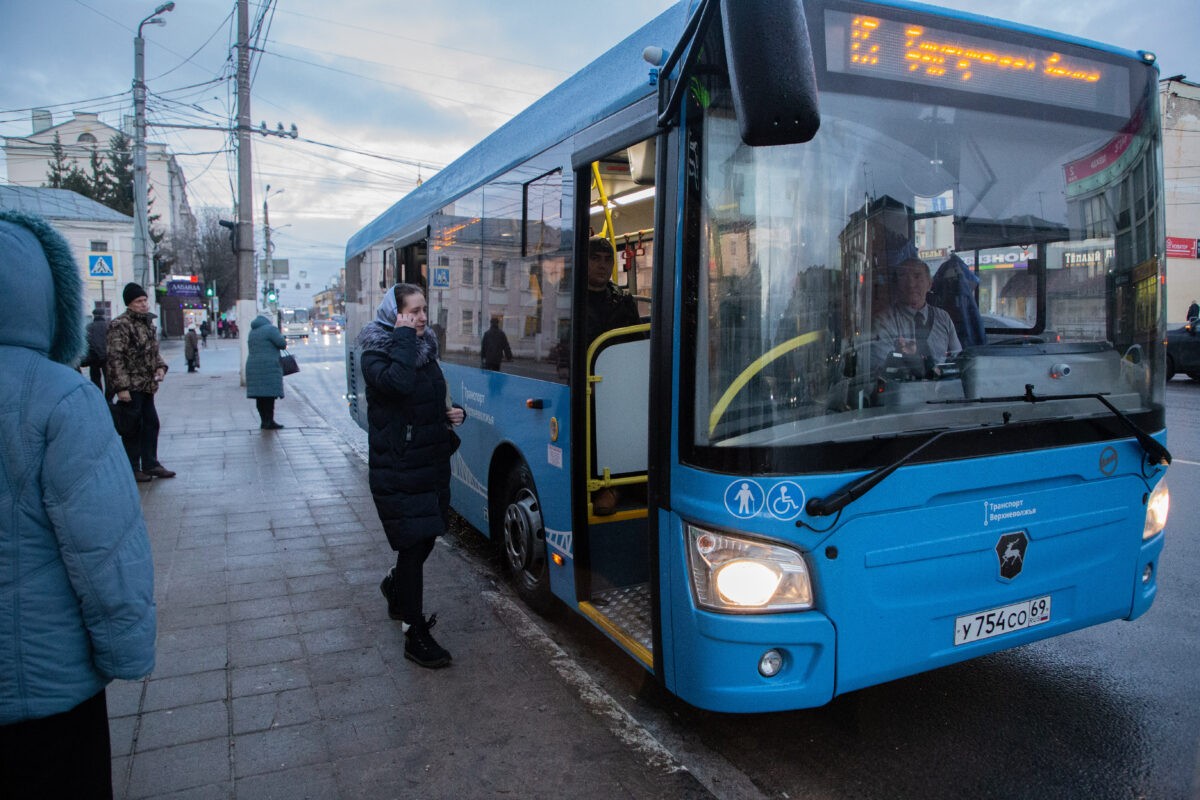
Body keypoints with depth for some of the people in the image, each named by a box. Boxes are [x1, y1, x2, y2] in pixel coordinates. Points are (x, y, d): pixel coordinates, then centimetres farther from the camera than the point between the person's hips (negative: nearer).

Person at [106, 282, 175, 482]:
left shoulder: (148, 322, 13)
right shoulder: (121, 325, -13)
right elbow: (115, 358, -17)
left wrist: (160, 367, 3)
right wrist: (121, 387, -21)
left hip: (147, 385, 8)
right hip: (131, 387, -8)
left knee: (151, 424, 13)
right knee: (132, 428, 0)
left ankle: (150, 464, 23)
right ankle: (132, 469, 9)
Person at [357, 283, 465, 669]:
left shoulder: (425, 349, 11)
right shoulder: (376, 354, -11)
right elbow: (398, 383, -35)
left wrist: (454, 412, 2)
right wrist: (404, 336, -23)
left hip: (432, 462, 7)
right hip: (397, 470, -7)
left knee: (425, 539, 17)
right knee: (413, 545, -4)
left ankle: (395, 585, 46)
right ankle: (415, 636, 8)